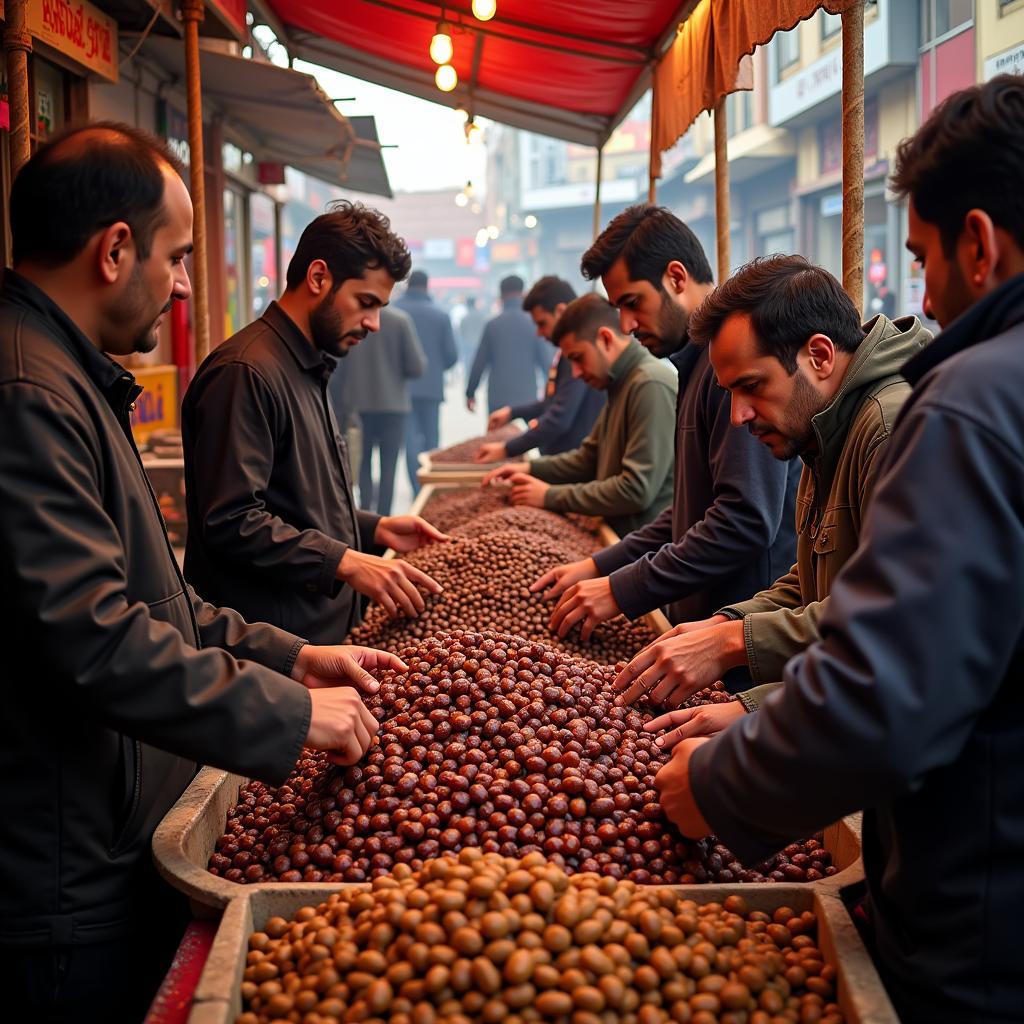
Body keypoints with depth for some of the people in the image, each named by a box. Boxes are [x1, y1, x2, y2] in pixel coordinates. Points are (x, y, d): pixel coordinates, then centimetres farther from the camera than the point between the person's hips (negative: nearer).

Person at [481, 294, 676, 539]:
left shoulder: (651, 385, -16)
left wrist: (551, 496, -14)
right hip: (618, 534, 8)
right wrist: (531, 468, 6)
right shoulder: (621, 385, 15)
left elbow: (637, 490, -21)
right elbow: (589, 458, 22)